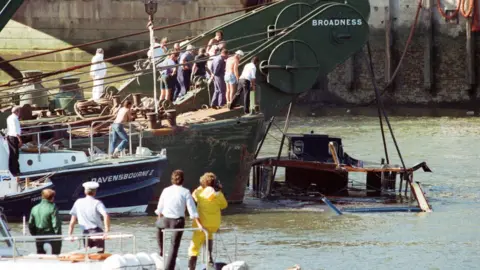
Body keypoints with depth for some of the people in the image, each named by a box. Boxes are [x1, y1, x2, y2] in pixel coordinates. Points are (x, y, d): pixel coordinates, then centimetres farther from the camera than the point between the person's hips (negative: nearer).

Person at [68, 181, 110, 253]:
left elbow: (73, 221, 9)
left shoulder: (78, 202, 7)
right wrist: (106, 231, -22)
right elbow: (106, 216, -20)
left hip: (86, 233, 3)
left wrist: (70, 234, 12)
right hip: (97, 232, -3)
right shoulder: (97, 203, -5)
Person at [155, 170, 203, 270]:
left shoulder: (166, 190, 1)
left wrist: (160, 219, 26)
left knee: (159, 226, 38)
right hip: (178, 222, -2)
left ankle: (161, 250, 40)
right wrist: (199, 224, -9)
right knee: (174, 246, 10)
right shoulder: (185, 192, -5)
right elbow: (192, 210, -10)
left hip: (165, 220, 2)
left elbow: (160, 209, 9)